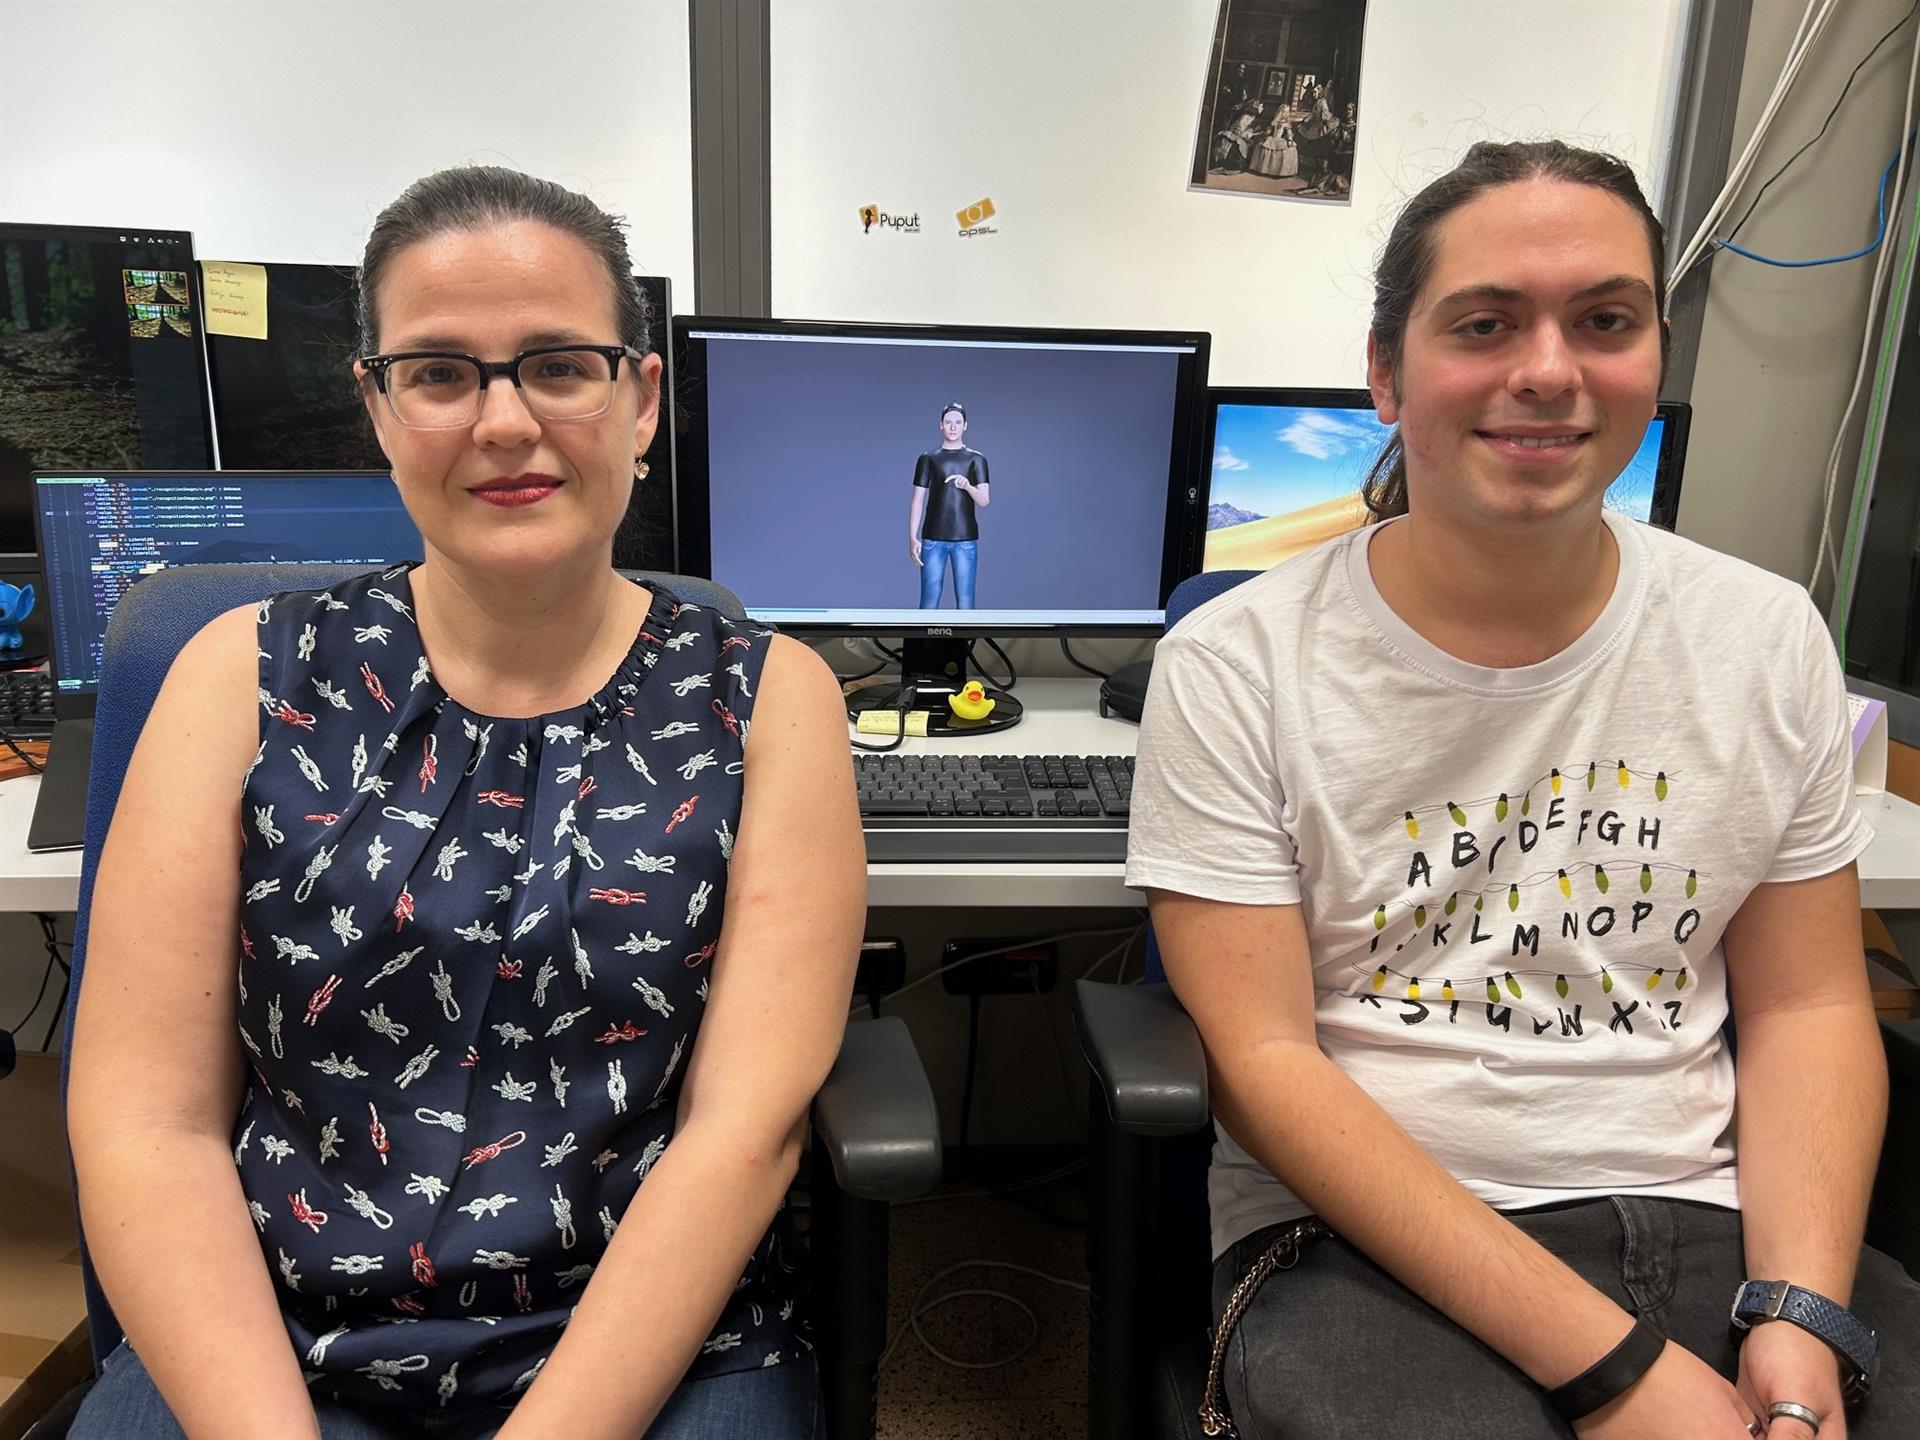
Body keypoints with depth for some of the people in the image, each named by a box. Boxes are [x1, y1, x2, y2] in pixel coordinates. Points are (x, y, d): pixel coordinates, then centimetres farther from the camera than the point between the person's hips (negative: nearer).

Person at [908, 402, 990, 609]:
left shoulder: (976, 459, 6)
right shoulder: (928, 459, 7)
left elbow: (985, 501, -3)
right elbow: (917, 501, 5)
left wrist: (968, 486, -25)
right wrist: (912, 538, -5)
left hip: (965, 539, 0)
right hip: (933, 539, 0)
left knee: (965, 602, 0)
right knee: (929, 601, -1)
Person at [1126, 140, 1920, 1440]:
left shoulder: (1770, 636, 4)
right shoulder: (1234, 668, -9)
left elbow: (1806, 1006, 8)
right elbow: (1264, 1062, -12)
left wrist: (1799, 1318, -8)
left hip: (1713, 1223, 4)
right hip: (1361, 1248, -3)